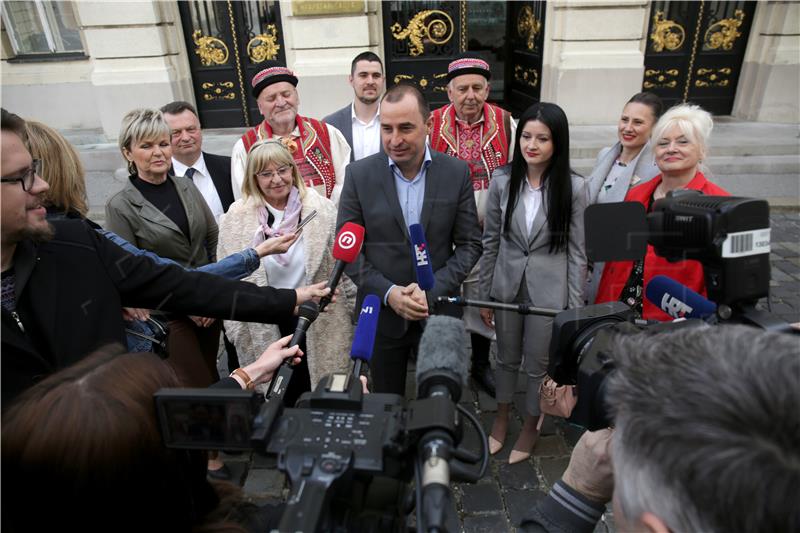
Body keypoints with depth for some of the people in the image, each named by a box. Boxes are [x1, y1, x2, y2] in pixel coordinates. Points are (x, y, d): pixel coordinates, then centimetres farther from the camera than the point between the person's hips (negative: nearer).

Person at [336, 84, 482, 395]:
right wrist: (388, 293, -16)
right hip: (382, 314, 0)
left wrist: (432, 290, -15)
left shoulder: (457, 173, -5)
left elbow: (469, 244, -2)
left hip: (439, 312, 1)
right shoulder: (359, 174, -6)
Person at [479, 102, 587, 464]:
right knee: (507, 359, 19)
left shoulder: (574, 187, -11)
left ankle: (531, 424, 40)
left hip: (549, 291, -2)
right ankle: (501, 417, 43)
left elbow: (576, 251, -5)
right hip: (507, 286, 2)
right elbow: (490, 241, 0)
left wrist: (575, 306, -5)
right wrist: (484, 294, 3)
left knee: (538, 365, 14)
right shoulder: (502, 181, -7)